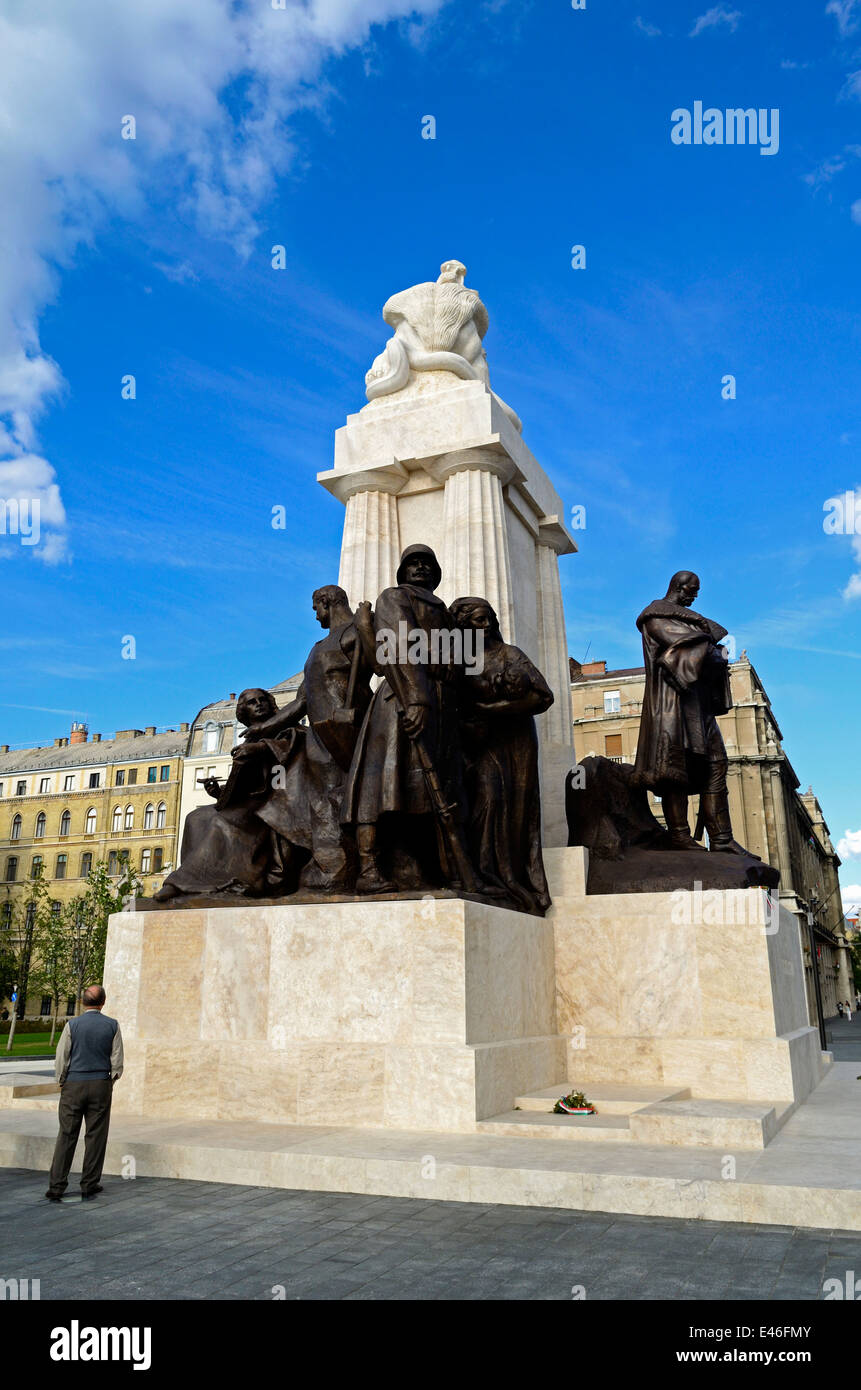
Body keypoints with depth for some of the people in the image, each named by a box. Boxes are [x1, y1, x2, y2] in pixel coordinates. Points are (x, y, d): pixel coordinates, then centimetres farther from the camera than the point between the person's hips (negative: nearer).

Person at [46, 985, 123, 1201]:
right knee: (96, 1136, 6)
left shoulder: (72, 1025, -5)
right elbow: (117, 1061, 1)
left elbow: (61, 1060, -2)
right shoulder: (112, 1026, -3)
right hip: (101, 1085, 0)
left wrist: (62, 1082, 13)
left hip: (73, 1086, 0)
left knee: (67, 1135, 5)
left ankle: (56, 1187, 3)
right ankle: (89, 1186, 10)